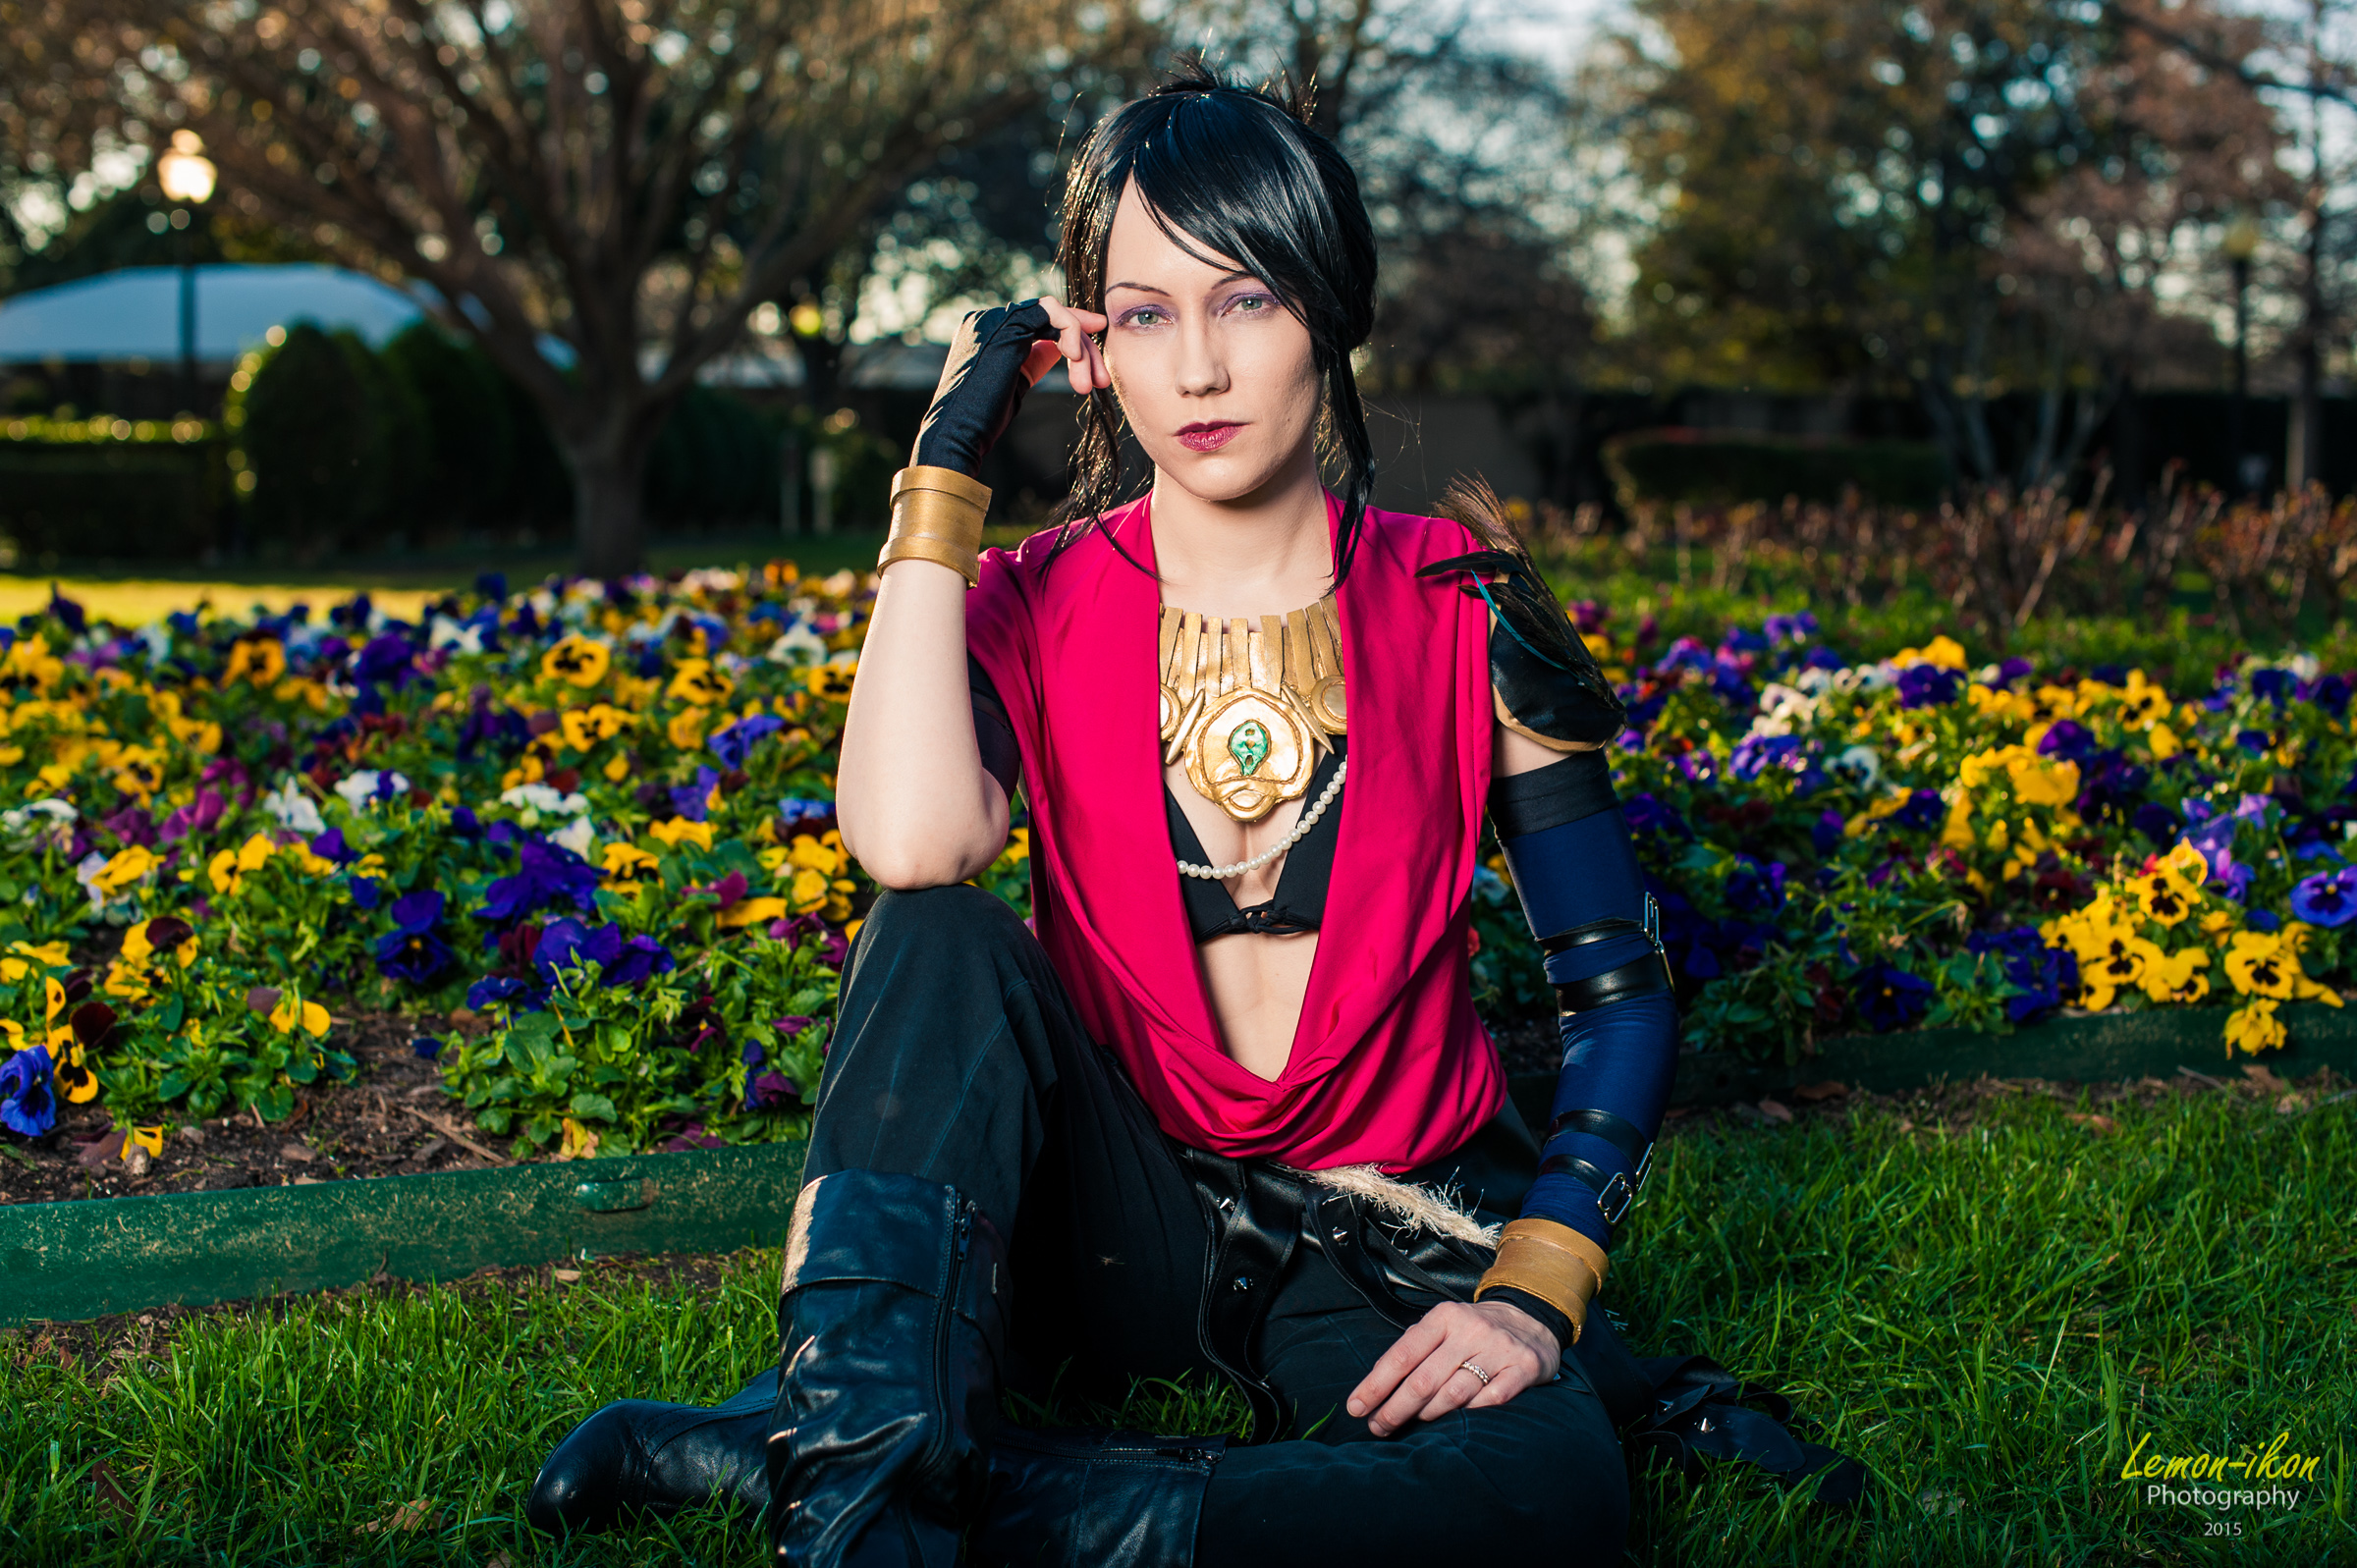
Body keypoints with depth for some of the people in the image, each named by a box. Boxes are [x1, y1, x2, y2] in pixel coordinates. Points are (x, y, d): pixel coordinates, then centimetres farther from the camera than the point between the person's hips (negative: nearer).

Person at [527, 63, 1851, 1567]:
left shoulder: (1457, 608, -5)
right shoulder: (1035, 603, -2)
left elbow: (1619, 988, -3)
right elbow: (911, 845, -26)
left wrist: (1535, 1288, -18)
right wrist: (945, 467, -17)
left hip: (1380, 1254, 0)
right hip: (1118, 1208, 0)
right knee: (944, 938, -28)